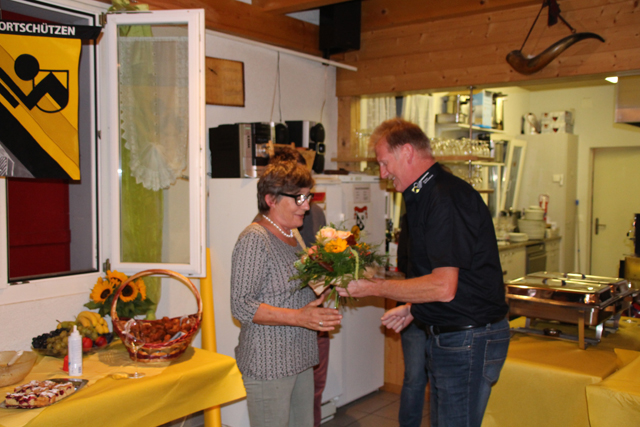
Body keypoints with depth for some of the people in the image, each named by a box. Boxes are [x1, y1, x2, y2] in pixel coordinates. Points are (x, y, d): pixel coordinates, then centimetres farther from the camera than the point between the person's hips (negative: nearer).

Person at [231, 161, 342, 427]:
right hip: (268, 364, -8)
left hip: (300, 360, 8)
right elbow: (241, 306, -19)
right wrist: (299, 317, -25)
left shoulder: (293, 235, 12)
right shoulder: (254, 239, -15)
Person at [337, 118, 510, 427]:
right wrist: (412, 309, 14)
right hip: (446, 335, 10)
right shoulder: (425, 196, 13)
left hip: (468, 340, -10)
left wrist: (372, 287, -18)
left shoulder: (446, 198, -21)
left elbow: (444, 287, -26)